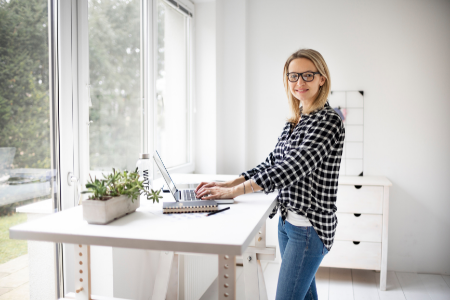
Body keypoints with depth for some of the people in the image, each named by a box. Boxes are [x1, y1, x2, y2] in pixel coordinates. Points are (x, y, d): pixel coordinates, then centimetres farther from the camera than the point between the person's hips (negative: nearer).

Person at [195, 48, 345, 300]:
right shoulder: (294, 122, 12)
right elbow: (272, 163, 12)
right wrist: (227, 184, 0)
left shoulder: (329, 121, -14)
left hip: (310, 226, -8)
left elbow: (295, 166, -25)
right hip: (287, 220, 8)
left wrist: (235, 191, -26)